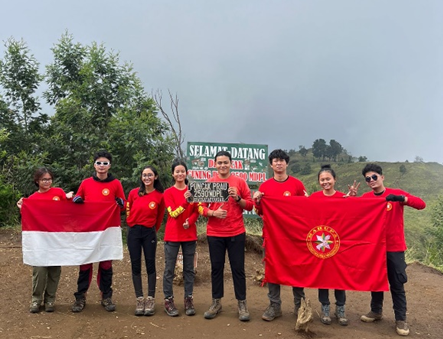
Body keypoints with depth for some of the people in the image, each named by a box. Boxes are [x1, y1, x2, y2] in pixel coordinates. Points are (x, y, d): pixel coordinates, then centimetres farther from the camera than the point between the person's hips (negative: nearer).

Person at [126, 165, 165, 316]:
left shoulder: (159, 196, -4)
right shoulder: (133, 193, -1)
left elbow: (160, 216, 7)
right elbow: (128, 210, 13)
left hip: (149, 232, -1)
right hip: (134, 232, 2)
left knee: (150, 265, 2)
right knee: (135, 265, 5)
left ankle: (150, 300, 10)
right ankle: (139, 300, 13)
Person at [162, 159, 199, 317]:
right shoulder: (168, 192, -2)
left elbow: (196, 211, 5)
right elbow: (173, 213, -11)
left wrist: (190, 221, -15)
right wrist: (185, 202, -27)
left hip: (189, 234, 2)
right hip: (172, 235, -2)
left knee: (189, 268, 7)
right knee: (169, 269, 2)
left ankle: (188, 299, 16)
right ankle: (168, 300, 11)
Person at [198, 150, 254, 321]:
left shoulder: (240, 181, 3)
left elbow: (250, 205, 3)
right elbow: (201, 207, 2)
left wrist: (238, 198, -15)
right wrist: (213, 213, -16)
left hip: (236, 233, -1)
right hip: (214, 234, 1)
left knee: (238, 268, 4)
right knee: (216, 267, 8)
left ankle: (242, 303, 16)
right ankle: (216, 302, 22)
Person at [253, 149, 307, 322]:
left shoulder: (297, 184, 2)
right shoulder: (264, 186, 4)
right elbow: (260, 212, 8)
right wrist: (257, 201, -11)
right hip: (271, 233, 1)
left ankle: (299, 304, 20)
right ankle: (274, 305, 17)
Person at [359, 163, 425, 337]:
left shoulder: (397, 193, -6)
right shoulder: (365, 198, 1)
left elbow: (421, 204, -17)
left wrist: (402, 198, -32)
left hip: (394, 248, -3)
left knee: (397, 284, 4)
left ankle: (401, 319, 15)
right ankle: (376, 311, 30)